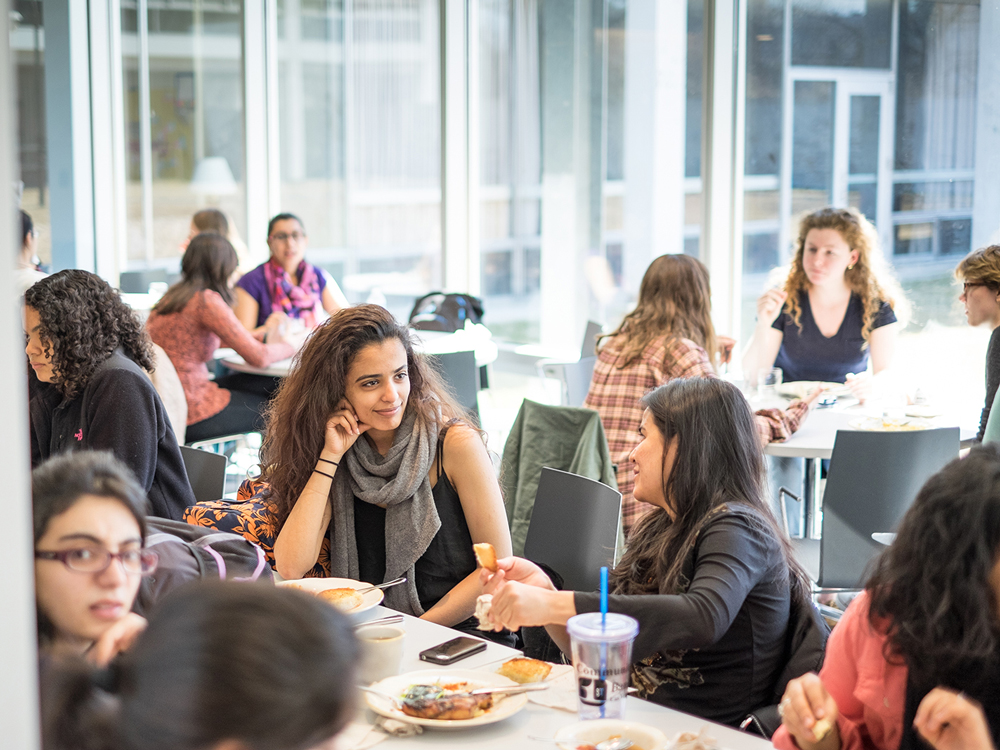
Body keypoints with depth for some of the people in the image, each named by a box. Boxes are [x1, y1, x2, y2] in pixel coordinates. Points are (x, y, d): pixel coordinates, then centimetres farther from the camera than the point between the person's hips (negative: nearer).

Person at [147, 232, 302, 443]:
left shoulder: (173, 296, 9)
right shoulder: (207, 301, -17)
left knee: (269, 384, 18)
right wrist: (288, 346, 6)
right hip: (192, 413, -9)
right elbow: (258, 357, -16)